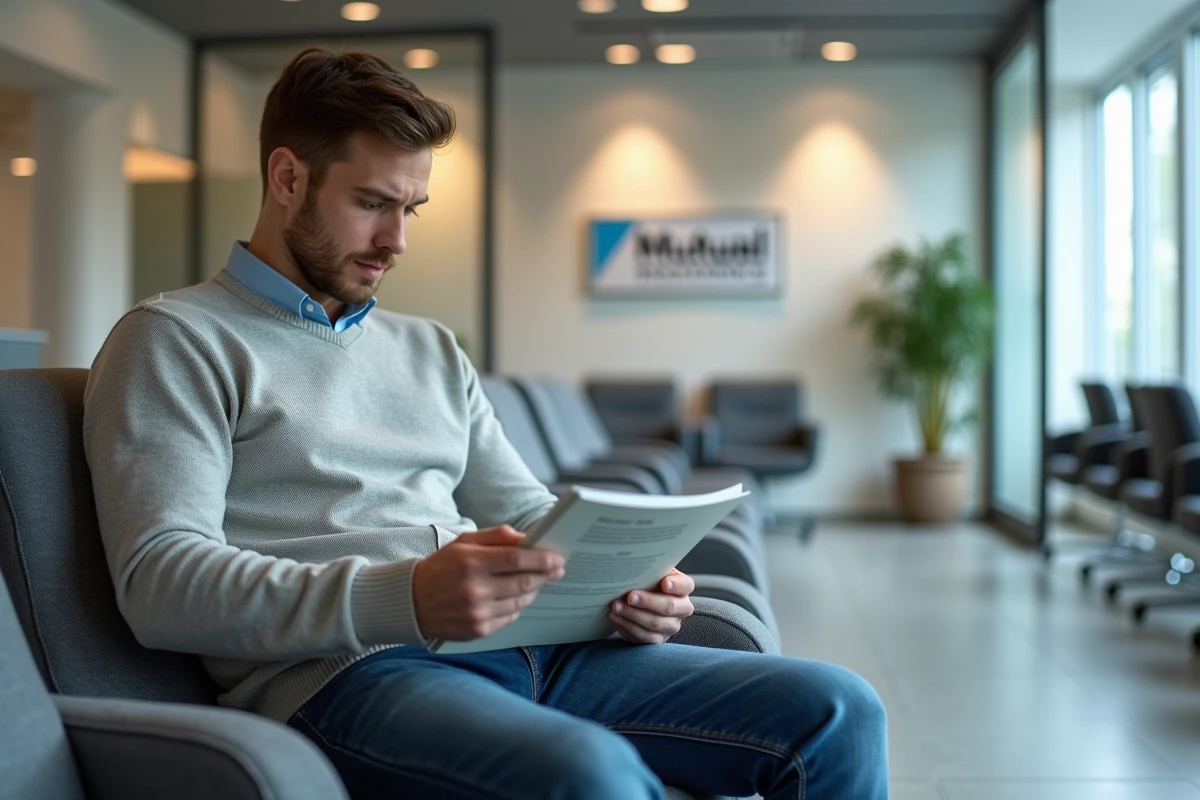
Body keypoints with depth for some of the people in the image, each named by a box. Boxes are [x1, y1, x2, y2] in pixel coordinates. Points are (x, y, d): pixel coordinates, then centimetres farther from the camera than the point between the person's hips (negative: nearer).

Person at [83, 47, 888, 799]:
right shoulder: (176, 340, 3)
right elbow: (159, 581, -10)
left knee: (836, 709, -9)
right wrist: (403, 598, -24)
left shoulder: (430, 349, 25)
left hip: (521, 649, 7)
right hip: (340, 670, -6)